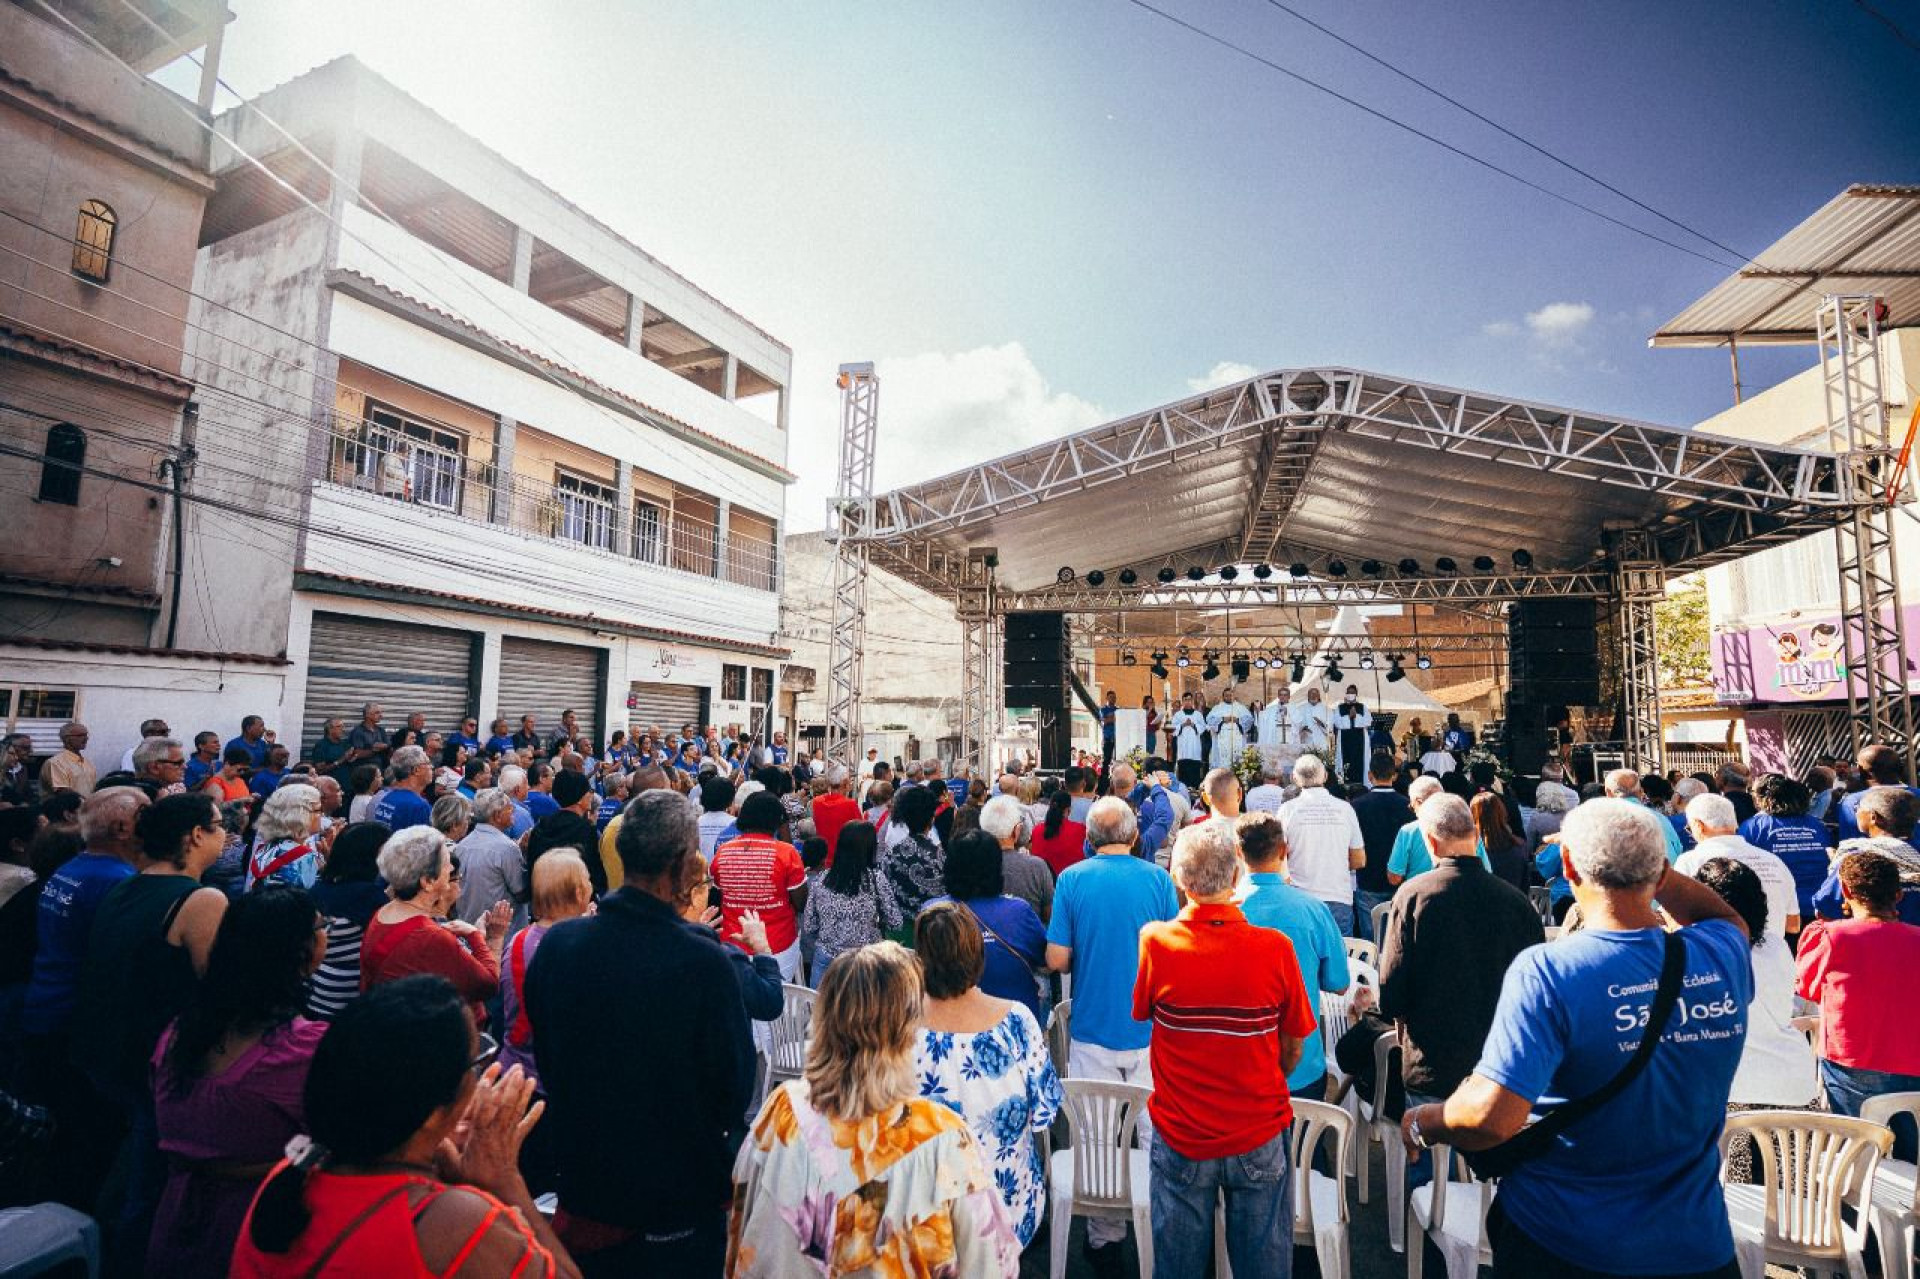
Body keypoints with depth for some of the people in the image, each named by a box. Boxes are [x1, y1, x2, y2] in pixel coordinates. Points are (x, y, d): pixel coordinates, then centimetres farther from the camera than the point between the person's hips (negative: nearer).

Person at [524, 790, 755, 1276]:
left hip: (583, 1186, 4)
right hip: (682, 1198, -4)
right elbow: (735, 1088, -17)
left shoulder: (555, 945, -15)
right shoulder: (703, 960, -30)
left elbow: (547, 1066, 2)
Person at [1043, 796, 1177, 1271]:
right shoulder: (1158, 877, -7)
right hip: (1151, 1030, 1)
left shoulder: (1072, 879, -9)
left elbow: (1056, 959, -10)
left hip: (1092, 1030, -1)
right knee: (1156, 1133, 17)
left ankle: (1104, 1237, 22)